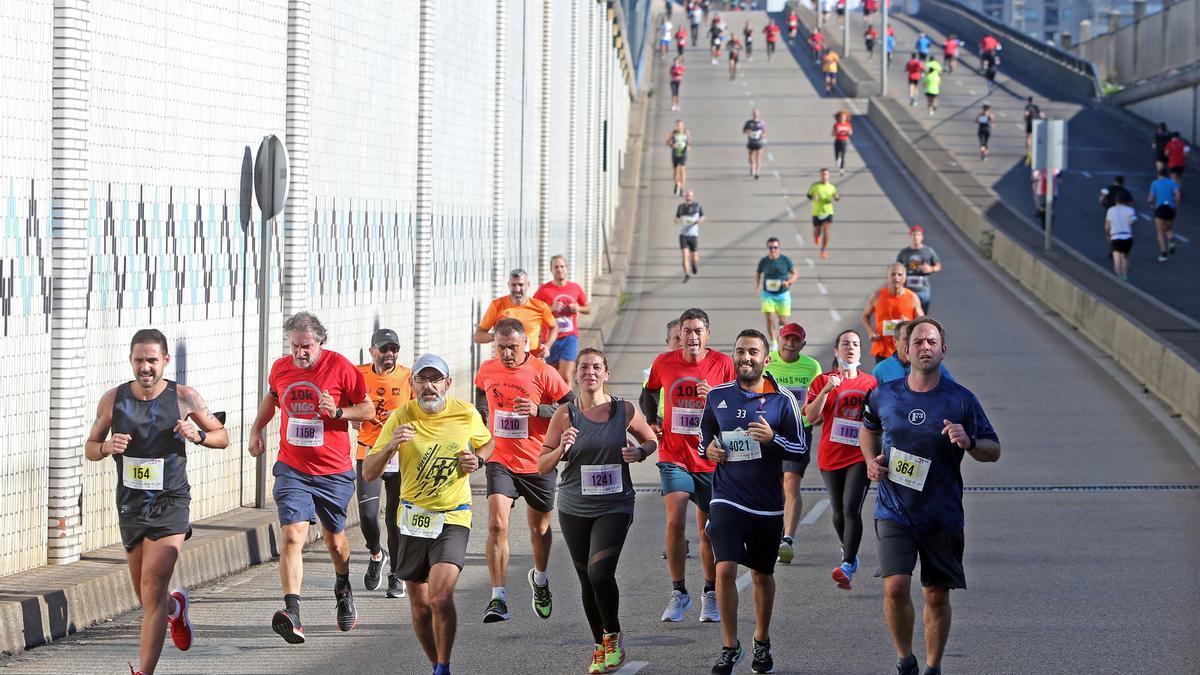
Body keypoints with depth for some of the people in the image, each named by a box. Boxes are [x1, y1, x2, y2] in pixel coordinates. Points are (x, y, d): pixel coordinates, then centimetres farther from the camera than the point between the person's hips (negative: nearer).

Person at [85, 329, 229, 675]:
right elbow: (90, 447, 9)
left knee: (153, 591, -17)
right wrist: (107, 447, -14)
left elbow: (222, 436, 6)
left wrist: (198, 435, -15)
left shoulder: (184, 397, -5)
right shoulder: (113, 399, -1)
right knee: (147, 599, 15)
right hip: (130, 504, 3)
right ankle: (176, 607, 51)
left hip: (171, 503, -3)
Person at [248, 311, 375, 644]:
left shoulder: (340, 367, -10)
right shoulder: (281, 368, 1)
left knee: (334, 540, 15)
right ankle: (292, 613, -29)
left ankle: (343, 589, 48)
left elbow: (368, 409, -2)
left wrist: (338, 411, -19)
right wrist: (257, 430, 15)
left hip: (334, 472, -1)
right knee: (293, 536, -18)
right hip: (292, 470, 1)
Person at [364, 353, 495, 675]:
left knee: (441, 596, -20)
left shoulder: (466, 414, -4)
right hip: (413, 517, 2)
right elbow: (368, 472, -8)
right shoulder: (401, 418, -7)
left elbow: (487, 443, 18)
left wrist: (478, 459, -4)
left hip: (453, 518, -2)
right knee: (420, 605, 8)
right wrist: (391, 446, -27)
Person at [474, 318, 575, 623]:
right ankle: (498, 599, -19)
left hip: (538, 464, -1)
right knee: (497, 524, -18)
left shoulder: (543, 372, -11)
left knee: (540, 530, 16)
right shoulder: (487, 370, 1)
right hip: (500, 462, 1)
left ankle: (540, 579, 46)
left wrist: (538, 410, -21)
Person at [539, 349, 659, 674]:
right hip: (574, 509, 2)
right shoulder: (565, 415, -3)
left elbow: (651, 440, 15)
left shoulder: (625, 411, -2)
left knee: (600, 572, -19)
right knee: (587, 580, 9)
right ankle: (600, 645, 27)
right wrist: (562, 449, -21)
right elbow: (542, 465, -1)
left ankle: (613, 636, 3)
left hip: (615, 506, -2)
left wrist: (639, 452, -7)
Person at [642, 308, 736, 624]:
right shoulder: (664, 362, 0)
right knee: (674, 521, -14)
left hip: (710, 459, 0)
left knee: (709, 530, 6)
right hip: (674, 457, 0)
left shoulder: (722, 363, -5)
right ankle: (678, 593, -2)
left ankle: (711, 595, 21)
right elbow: (649, 392, 21)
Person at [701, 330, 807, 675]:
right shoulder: (717, 396, 4)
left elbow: (800, 449, -1)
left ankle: (762, 642, 33)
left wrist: (772, 439, -19)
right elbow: (704, 434, 20)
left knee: (762, 575, 13)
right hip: (727, 499, 0)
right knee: (725, 569, -15)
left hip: (767, 503, 0)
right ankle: (729, 647, -4)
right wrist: (708, 448, -3)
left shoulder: (783, 399, -2)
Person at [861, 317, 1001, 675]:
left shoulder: (961, 400, -3)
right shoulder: (883, 396, 1)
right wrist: (871, 461, 5)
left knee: (937, 595, 6)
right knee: (895, 587, -15)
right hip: (894, 512, 0)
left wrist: (969, 443, -19)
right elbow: (868, 429, 23)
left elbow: (994, 451, 2)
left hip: (943, 516, 0)